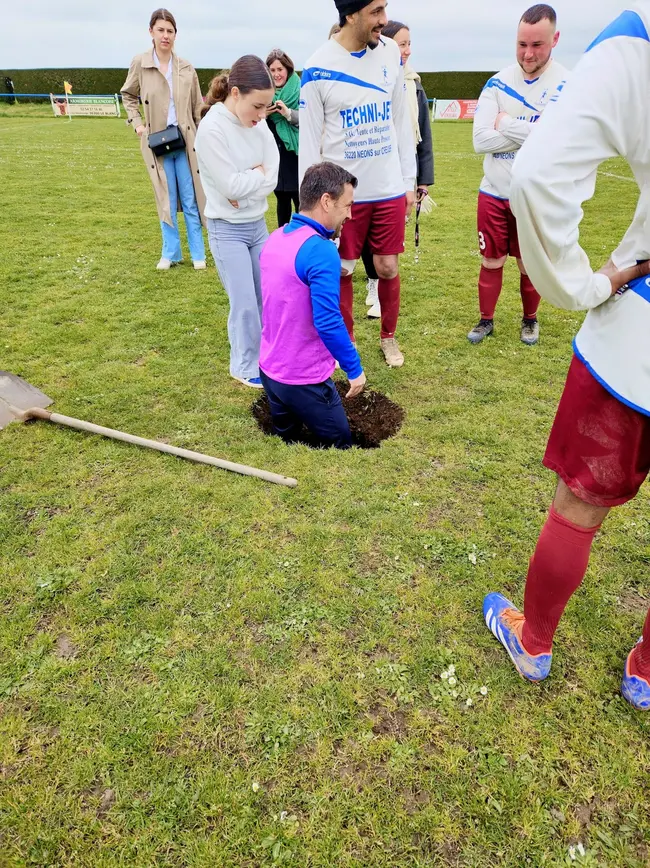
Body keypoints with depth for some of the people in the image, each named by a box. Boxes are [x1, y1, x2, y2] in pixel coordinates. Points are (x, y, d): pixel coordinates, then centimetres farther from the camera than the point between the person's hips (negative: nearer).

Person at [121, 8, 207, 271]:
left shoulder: (186, 68, 3)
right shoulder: (139, 64, 0)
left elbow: (197, 107, 9)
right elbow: (128, 96, 13)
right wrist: (137, 123, -1)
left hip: (185, 141, 1)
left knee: (190, 199, 3)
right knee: (166, 199, 5)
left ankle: (197, 253, 12)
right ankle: (170, 253, 15)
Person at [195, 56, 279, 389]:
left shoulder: (258, 124, 1)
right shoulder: (212, 129, -18)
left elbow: (272, 178, -3)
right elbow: (231, 185, -21)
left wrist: (248, 183, -18)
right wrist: (259, 173, -7)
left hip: (258, 224, 6)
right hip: (228, 230, -6)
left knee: (266, 296, 13)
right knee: (245, 303, -3)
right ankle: (245, 366, 16)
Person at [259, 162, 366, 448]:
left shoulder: (275, 239, 5)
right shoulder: (321, 251, -23)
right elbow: (328, 323, -28)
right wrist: (355, 368, -16)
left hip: (270, 370, 9)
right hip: (304, 379, -8)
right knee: (341, 449, 13)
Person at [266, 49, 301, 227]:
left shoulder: (300, 91, -3)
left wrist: (289, 113, -22)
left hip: (296, 154, -4)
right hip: (275, 156, 4)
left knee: (300, 200, -6)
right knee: (282, 200, 12)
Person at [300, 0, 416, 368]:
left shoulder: (391, 52, 3)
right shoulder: (318, 69, -10)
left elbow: (401, 121, 9)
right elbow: (309, 141, -6)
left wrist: (409, 180, 7)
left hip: (389, 189, 3)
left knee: (389, 268, 8)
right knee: (342, 272, 5)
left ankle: (389, 336, 28)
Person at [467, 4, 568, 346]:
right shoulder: (498, 83, -1)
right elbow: (480, 140, -12)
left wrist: (508, 125, -15)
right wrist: (534, 132, -16)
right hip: (494, 194, 2)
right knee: (491, 261, 10)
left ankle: (530, 319, 34)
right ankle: (486, 319, 28)